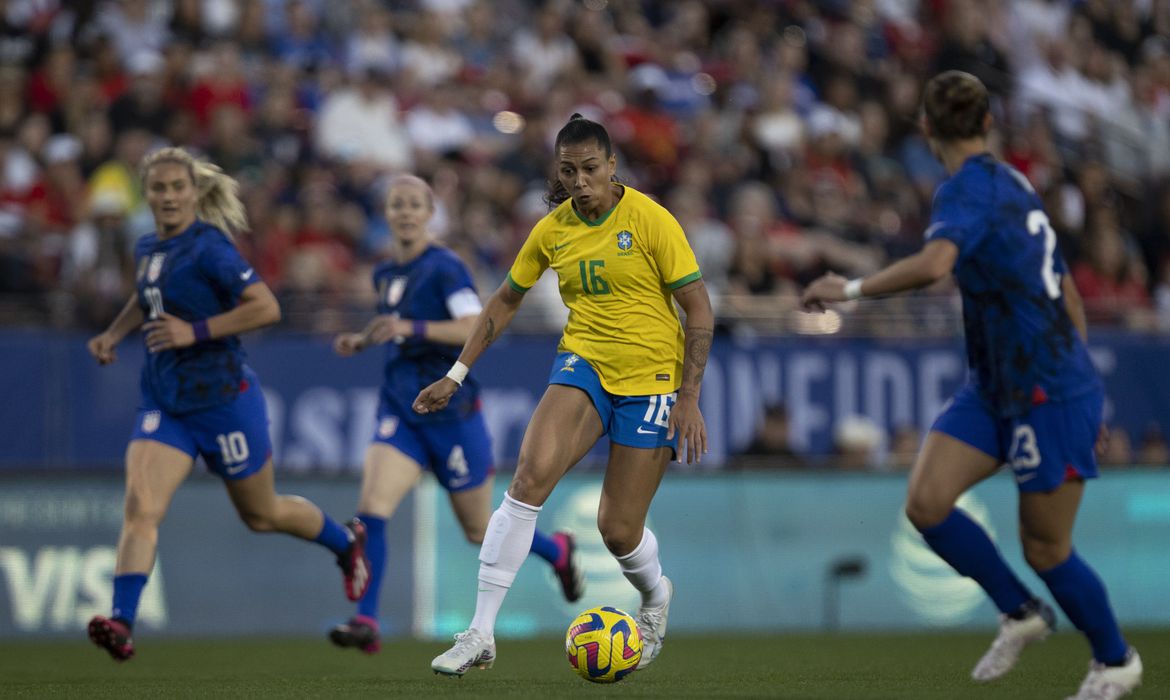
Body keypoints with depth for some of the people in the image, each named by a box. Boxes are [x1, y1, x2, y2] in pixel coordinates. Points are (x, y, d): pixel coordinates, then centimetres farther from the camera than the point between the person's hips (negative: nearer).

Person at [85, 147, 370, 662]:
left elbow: (266, 308, -23)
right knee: (140, 508, -16)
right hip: (163, 403, 6)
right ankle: (121, 623, -25)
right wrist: (113, 334, 14)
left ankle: (347, 542, 41)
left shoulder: (208, 247, -16)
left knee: (261, 514, 13)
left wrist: (195, 331, -25)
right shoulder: (148, 249, 7)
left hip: (221, 398, -6)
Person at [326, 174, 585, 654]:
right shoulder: (385, 273, 11)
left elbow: (476, 329, -24)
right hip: (400, 412, 5)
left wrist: (412, 328, -34)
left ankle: (557, 552, 38)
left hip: (450, 411, -5)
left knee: (481, 532, 9)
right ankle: (366, 622, -19)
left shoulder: (445, 268, -12)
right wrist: (362, 342, 11)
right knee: (371, 508, -18)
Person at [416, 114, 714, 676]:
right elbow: (505, 301, 15)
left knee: (618, 530, -3)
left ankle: (655, 595, 37)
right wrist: (456, 375, 12)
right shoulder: (552, 230, 1)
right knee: (531, 473, -24)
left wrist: (689, 398, -14)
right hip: (584, 361, 3)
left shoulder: (649, 220, -11)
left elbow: (699, 307, -9)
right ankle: (480, 635, -23)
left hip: (651, 378, -3)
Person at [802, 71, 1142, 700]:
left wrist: (851, 289, -26)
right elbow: (1068, 297, 17)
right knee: (925, 503, -3)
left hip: (1049, 397, -8)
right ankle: (1020, 613, 14)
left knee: (1045, 549, 3)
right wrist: (1079, 389, 25)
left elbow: (933, 264, -39)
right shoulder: (1011, 184, 10)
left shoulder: (969, 189, -17)